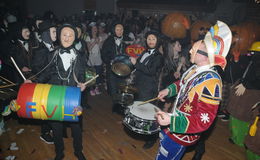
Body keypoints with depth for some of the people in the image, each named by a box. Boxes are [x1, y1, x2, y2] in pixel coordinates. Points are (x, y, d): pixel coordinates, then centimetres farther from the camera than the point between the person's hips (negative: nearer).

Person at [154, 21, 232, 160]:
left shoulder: (210, 82, -32)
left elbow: (204, 121, -32)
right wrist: (168, 90, 2)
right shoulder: (195, 69, -7)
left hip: (182, 134, -8)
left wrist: (171, 121, -39)